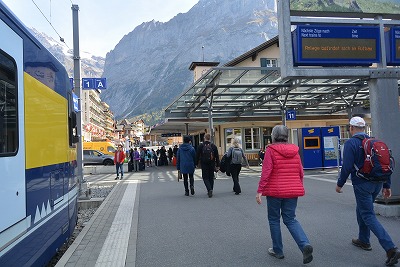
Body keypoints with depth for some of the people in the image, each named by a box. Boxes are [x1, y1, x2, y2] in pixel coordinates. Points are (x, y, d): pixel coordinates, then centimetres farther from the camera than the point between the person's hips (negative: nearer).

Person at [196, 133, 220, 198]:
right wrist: (217, 165, 8)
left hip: (204, 164, -2)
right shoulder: (213, 146, 2)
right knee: (211, 177, 13)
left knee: (205, 178, 4)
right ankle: (210, 191, 19)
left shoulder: (201, 146, -4)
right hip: (212, 165, 2)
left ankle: (209, 189, -18)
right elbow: (217, 157, 3)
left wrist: (196, 164, 5)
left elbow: (197, 156, -3)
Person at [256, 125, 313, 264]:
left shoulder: (271, 150, -9)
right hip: (293, 191, 4)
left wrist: (260, 190, -11)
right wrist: (299, 187, 23)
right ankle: (305, 245, -7)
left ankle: (278, 250, 21)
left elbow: (266, 172, -14)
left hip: (275, 191, -4)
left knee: (274, 220, 12)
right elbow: (301, 172, 9)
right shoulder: (294, 151, 6)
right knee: (290, 219, 13)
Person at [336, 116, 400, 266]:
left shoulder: (351, 143, -12)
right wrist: (386, 185, 17)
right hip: (377, 183, 8)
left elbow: (347, 167, -17)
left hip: (362, 184, -8)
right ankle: (363, 240, 35)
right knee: (361, 210, 23)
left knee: (368, 216, -2)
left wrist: (340, 184, -5)